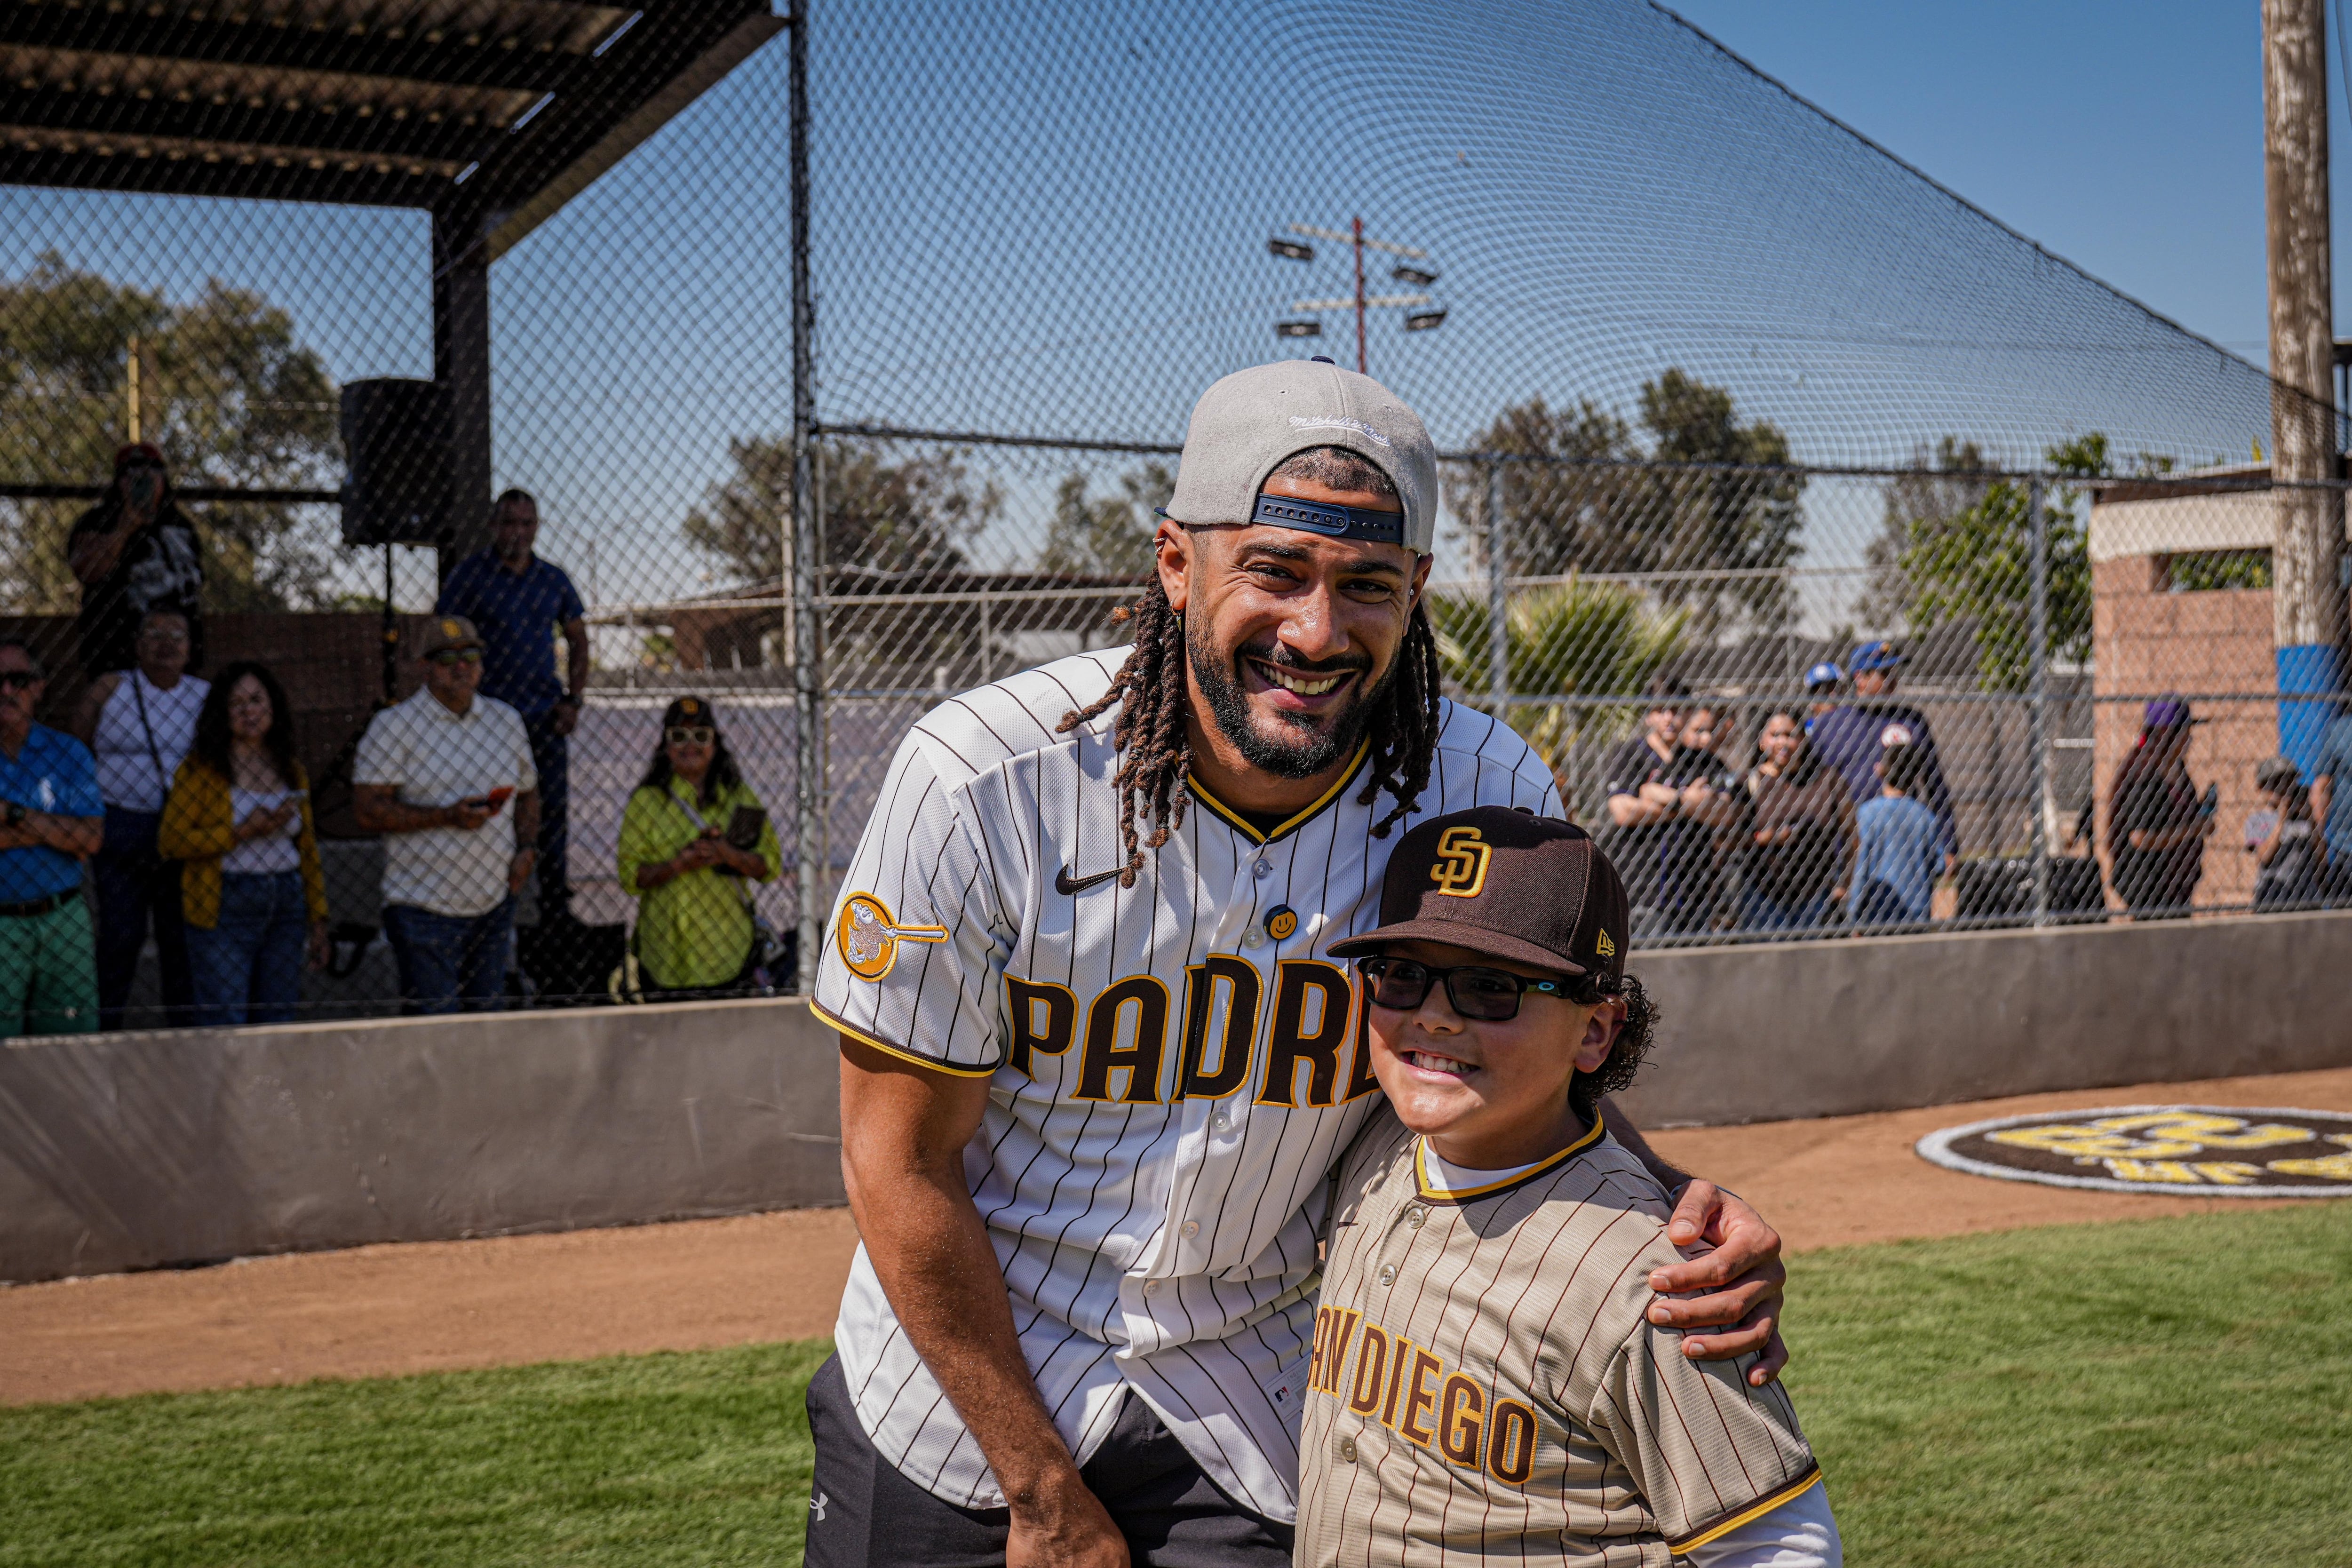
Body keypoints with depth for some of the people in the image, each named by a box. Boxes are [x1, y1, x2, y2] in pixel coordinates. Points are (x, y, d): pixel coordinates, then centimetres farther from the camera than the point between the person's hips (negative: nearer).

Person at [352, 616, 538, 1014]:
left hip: (495, 903, 5)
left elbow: (527, 793, 22)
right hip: (423, 907, -5)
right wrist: (447, 817, -20)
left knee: (485, 1014, 9)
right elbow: (366, 809, -11)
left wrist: (526, 848, 3)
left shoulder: (506, 721, 11)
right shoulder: (393, 726, -5)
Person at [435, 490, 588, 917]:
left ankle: (555, 905, 12)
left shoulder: (553, 579, 11)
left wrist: (572, 700, 7)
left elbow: (577, 640, 18)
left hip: (546, 716, 3)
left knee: (554, 809, 3)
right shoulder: (470, 574, 0)